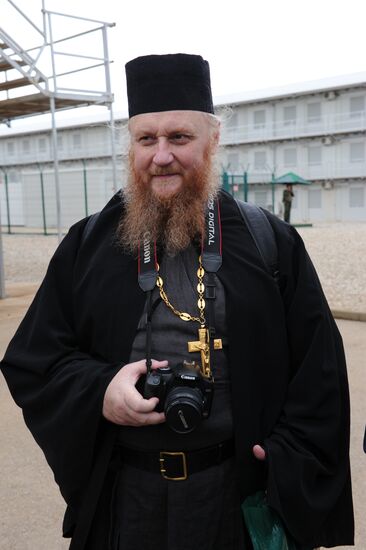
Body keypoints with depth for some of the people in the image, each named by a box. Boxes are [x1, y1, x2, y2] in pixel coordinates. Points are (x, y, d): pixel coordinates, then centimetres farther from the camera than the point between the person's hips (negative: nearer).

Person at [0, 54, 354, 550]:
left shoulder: (271, 243, -3)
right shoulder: (87, 245, 0)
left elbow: (319, 375, -2)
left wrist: (292, 479, -10)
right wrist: (98, 392, -16)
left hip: (241, 495, -1)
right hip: (121, 498, 2)